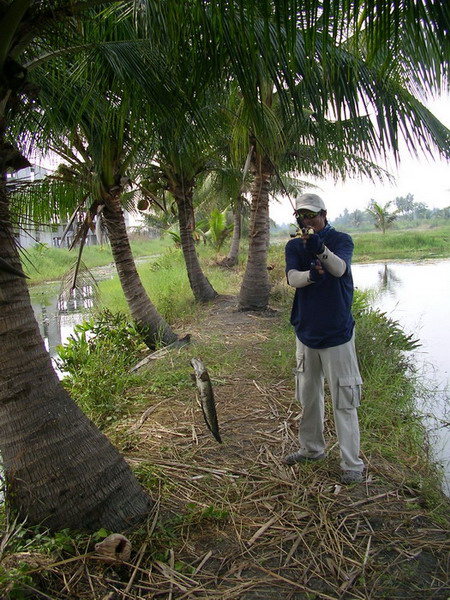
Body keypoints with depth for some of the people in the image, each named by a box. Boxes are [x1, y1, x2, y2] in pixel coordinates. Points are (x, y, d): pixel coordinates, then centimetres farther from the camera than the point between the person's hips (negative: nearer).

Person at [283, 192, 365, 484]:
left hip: (337, 332, -5)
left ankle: (352, 464, 13)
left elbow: (339, 268, -28)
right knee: (309, 396, 18)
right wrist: (311, 275, -36)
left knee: (343, 400, 0)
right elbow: (292, 278, -14)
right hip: (306, 331, 5)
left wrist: (321, 249, -48)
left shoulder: (341, 239, -8)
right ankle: (312, 448, 36)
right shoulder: (294, 246, 3)